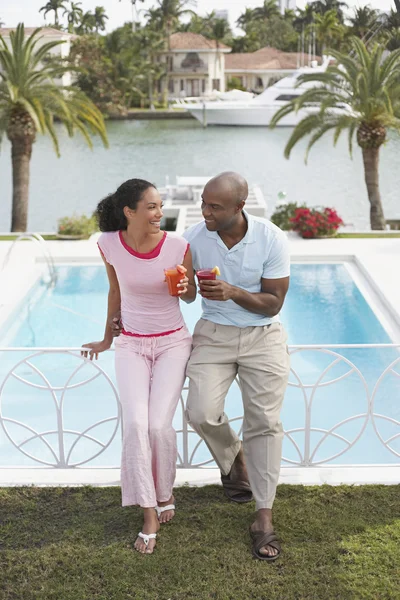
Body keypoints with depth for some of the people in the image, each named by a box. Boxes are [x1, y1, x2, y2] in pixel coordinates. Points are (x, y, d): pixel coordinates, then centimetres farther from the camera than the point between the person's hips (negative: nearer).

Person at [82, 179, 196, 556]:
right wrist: (107, 339, 18)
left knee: (159, 424, -13)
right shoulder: (108, 244, -11)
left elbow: (191, 295, 2)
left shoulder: (178, 246, -16)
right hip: (131, 344, 1)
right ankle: (149, 517, -2)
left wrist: (184, 286, -23)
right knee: (135, 424, -15)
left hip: (172, 343, -1)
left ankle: (165, 496, 15)